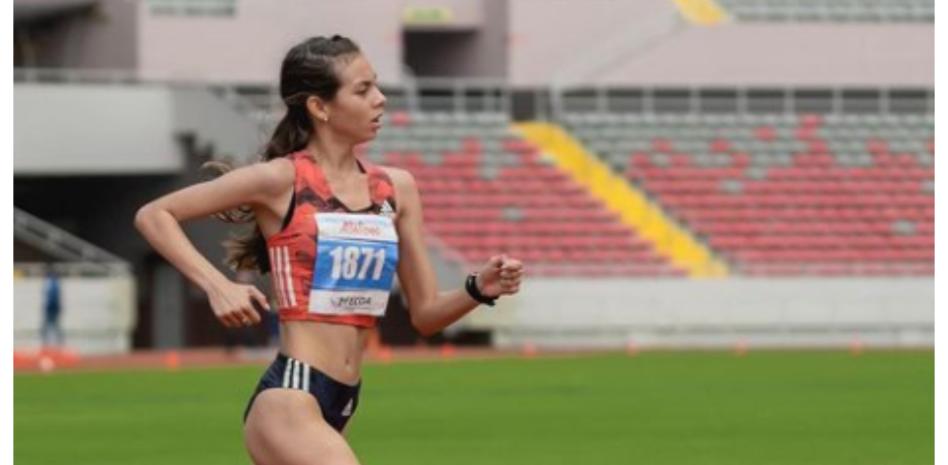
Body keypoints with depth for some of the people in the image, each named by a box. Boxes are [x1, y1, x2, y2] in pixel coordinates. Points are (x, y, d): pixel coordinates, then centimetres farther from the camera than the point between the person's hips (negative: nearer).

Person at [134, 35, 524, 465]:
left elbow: (424, 314, 14)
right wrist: (217, 286, -12)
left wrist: (478, 289, -5)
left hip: (339, 408, 7)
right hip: (288, 400, -7)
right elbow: (153, 216, -1)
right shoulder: (282, 181, -6)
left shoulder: (395, 188, 11)